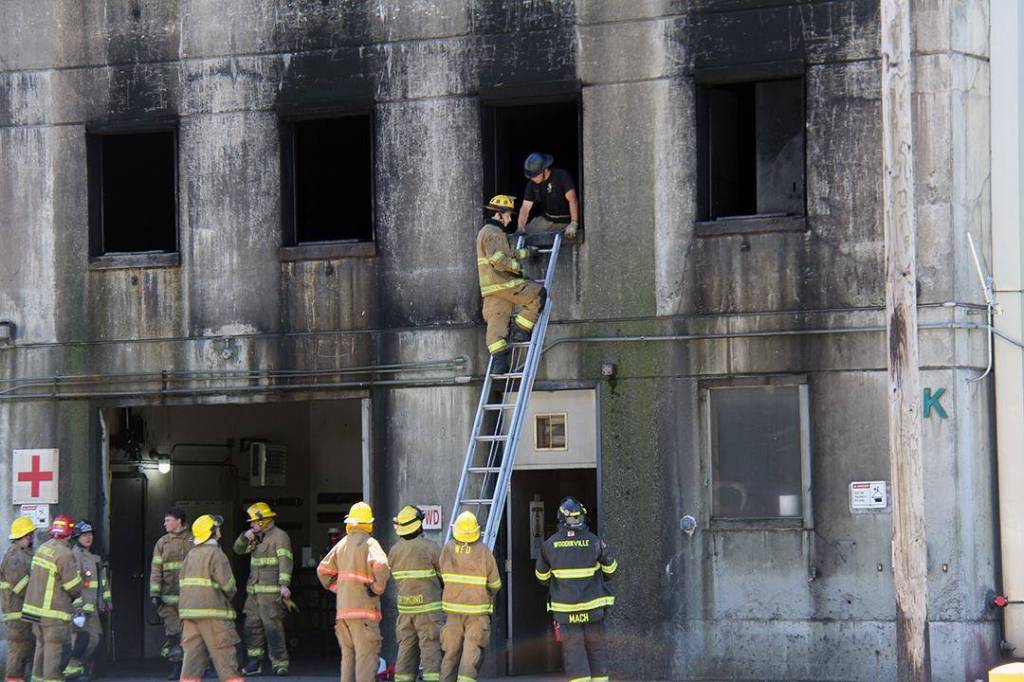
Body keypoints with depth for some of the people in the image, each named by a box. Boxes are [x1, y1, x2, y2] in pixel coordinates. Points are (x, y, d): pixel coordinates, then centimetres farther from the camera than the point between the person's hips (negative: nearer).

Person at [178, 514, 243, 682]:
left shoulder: (191, 554, 14)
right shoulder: (215, 553, -9)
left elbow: (183, 582, 16)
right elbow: (227, 582, -13)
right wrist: (230, 594, 9)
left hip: (189, 609, 7)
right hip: (212, 611, -7)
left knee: (193, 652, 3)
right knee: (224, 654, -1)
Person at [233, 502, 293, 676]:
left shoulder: (280, 536, -7)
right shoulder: (257, 537, 18)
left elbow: (285, 561, -16)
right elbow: (238, 549, 23)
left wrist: (284, 584, -27)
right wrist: (245, 537, 1)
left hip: (271, 592, -8)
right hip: (254, 591, 8)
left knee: (273, 626, -11)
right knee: (252, 625, 6)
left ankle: (280, 663, -8)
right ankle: (254, 663, 11)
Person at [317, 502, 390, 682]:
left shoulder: (342, 544, 13)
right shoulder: (369, 543, -9)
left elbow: (323, 570, 18)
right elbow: (380, 566, -26)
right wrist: (378, 588, -11)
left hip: (343, 608, 7)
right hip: (364, 608, -7)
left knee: (348, 654, 16)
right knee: (366, 656, -8)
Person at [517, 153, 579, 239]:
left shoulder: (562, 176, -19)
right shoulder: (532, 184, -3)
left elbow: (572, 200, -29)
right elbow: (525, 208, -4)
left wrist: (573, 224, -41)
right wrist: (520, 228, -21)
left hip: (565, 222, -5)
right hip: (546, 219, 5)